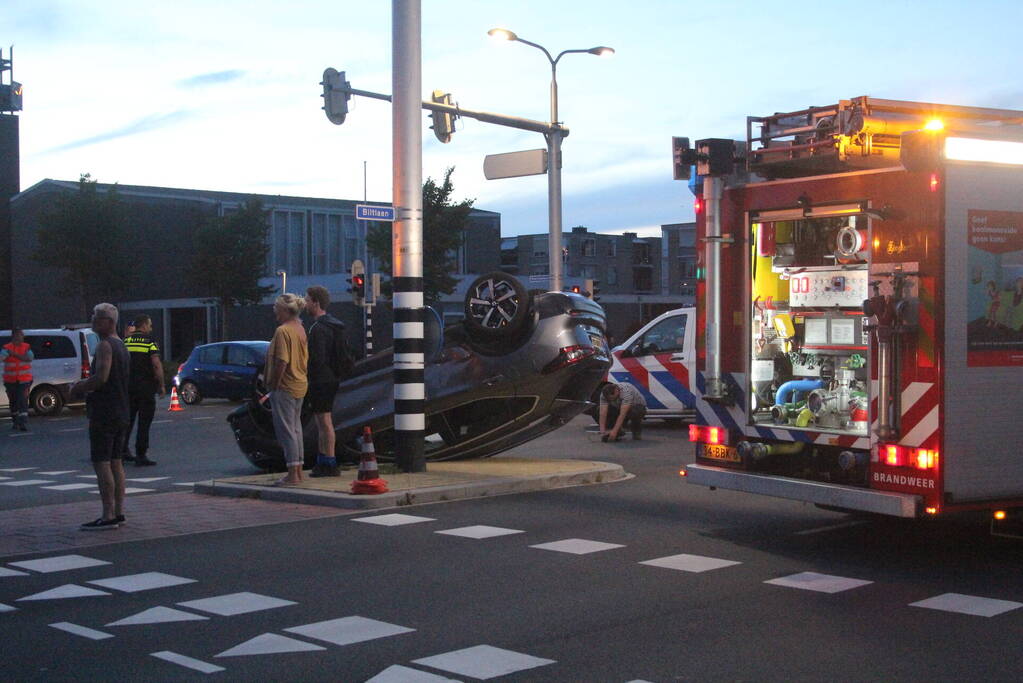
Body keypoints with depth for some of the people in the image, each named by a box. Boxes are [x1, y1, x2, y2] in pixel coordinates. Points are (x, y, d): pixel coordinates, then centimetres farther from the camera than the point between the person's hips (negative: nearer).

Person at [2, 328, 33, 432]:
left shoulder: (26, 347, 2)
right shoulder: (7, 347, -4)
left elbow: (30, 358, -14)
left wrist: (14, 354, -20)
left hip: (24, 380, -1)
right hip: (10, 380, 1)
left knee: (23, 400, -12)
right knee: (13, 401, 12)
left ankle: (23, 423, -16)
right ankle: (15, 421, 29)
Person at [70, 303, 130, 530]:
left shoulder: (105, 346, -13)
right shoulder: (121, 345, 17)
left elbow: (101, 377, -24)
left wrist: (79, 387, -9)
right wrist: (85, 386, 16)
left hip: (104, 415, -10)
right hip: (121, 413, 10)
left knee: (101, 463, -8)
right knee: (115, 462, 13)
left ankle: (109, 515, -11)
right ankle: (118, 512, 16)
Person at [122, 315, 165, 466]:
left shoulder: (125, 342, 8)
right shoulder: (150, 342, -7)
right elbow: (157, 365, -14)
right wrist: (161, 385, -8)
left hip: (128, 386, 5)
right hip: (146, 387, -5)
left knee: (127, 420, 16)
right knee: (144, 423, 0)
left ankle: (123, 451, 17)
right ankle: (141, 456, -1)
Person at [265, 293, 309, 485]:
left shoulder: (282, 331, -18)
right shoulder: (300, 329, 11)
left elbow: (282, 362, -22)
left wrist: (273, 385, -15)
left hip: (285, 387, -9)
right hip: (300, 384, 9)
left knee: (286, 430, -5)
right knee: (295, 428, 15)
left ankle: (292, 475, -4)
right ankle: (298, 472, 20)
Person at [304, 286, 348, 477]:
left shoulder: (319, 328, -18)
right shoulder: (334, 325, 14)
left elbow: (317, 359, -22)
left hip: (320, 381, -10)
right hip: (331, 379, 10)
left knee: (324, 421, -5)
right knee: (322, 422, 16)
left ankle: (330, 464, -2)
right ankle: (322, 461, 23)